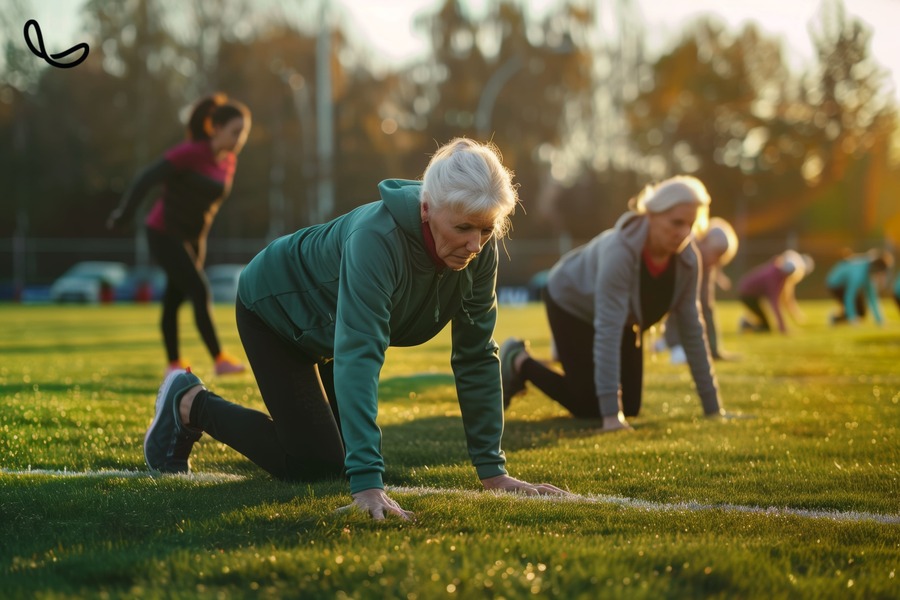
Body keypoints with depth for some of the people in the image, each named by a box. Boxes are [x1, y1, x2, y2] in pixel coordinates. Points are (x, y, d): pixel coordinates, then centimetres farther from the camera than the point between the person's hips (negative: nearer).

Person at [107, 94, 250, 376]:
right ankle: (220, 360, -11)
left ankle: (174, 365, 22)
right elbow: (148, 178, -24)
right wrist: (124, 212, -31)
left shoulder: (229, 161, 0)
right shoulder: (190, 152, -21)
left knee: (174, 300, 14)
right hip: (164, 234, -7)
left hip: (192, 238, 7)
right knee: (200, 292, -14)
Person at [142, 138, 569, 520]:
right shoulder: (376, 238, -42)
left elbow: (477, 357, -16)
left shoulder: (479, 250, -24)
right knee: (315, 465, -10)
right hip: (274, 309, -6)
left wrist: (492, 471, -19)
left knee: (350, 451, 11)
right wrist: (367, 484, -56)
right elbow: (358, 356, -49)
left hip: (329, 324, 7)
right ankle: (190, 404, 9)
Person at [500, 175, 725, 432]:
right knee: (589, 407, -7)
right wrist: (611, 415, -47)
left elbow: (691, 328, -16)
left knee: (631, 407, 5)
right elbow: (607, 332, -44)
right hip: (571, 303, -6)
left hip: (624, 315, 6)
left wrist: (713, 408, -16)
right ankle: (518, 361, 15)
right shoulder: (620, 250, -42)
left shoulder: (686, 257, -24)